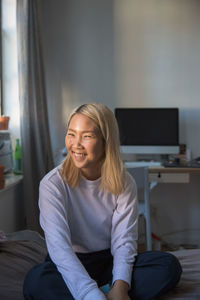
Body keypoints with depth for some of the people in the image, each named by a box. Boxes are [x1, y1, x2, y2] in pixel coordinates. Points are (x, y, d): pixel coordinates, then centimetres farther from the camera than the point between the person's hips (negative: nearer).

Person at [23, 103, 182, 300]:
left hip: (109, 261, 3)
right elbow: (59, 246, -26)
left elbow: (124, 240, -11)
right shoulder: (52, 184, -15)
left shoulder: (124, 183, -5)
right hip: (69, 264, -2)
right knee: (36, 281, -35)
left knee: (169, 265, -21)